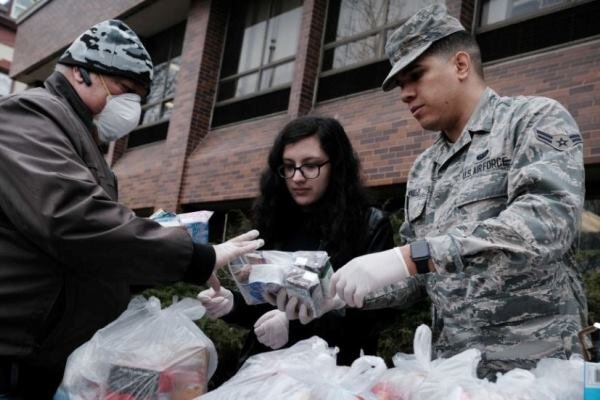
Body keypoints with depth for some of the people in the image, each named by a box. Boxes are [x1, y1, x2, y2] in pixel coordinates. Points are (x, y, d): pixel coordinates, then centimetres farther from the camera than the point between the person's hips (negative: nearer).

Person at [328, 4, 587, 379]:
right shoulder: (423, 171, 13)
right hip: (450, 364, 6)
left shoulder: (536, 119, -6)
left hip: (533, 366, -5)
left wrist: (409, 257, -31)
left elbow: (548, 221, -24)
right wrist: (343, 293, -2)